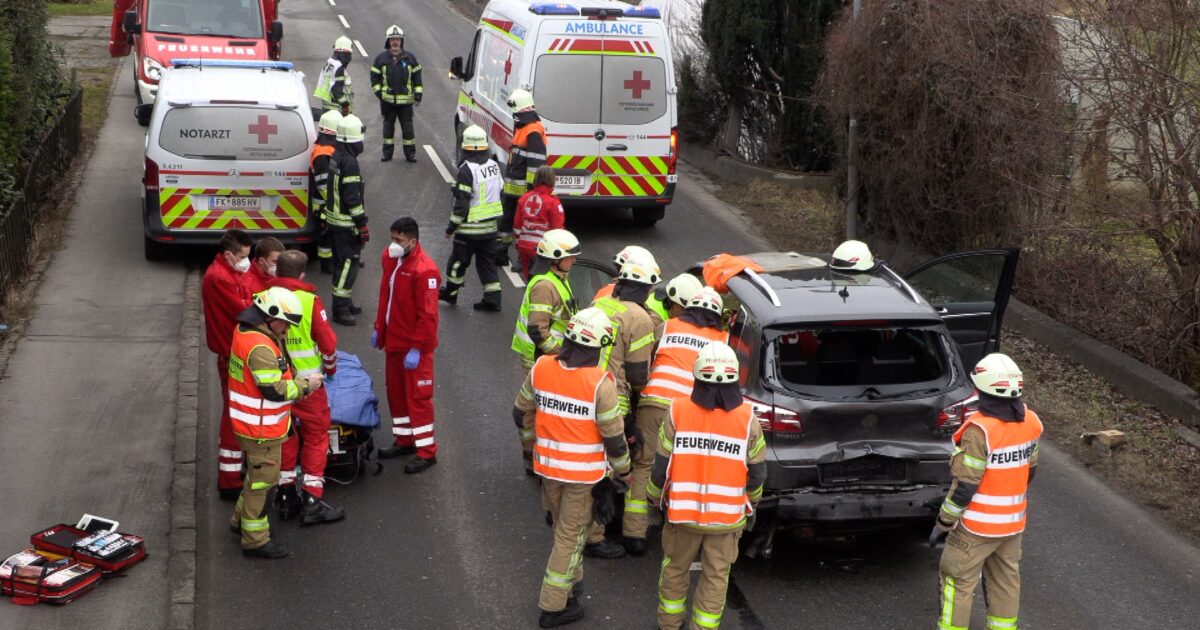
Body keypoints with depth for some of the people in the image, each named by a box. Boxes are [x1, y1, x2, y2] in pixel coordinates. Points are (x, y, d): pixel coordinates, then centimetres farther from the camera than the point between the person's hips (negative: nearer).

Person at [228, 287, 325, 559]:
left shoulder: (245, 332, 6)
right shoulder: (260, 348, -27)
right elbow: (275, 390, -26)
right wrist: (306, 385, -14)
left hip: (252, 422, 10)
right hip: (261, 429, -10)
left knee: (257, 473, 26)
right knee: (264, 479, 1)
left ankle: (242, 519, 42)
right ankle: (255, 540, 11)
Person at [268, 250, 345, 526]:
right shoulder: (309, 301, -14)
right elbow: (328, 341, -10)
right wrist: (330, 367, 10)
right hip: (307, 381, -4)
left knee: (285, 437, 17)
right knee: (316, 438, 8)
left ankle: (287, 497, 23)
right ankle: (312, 502, 6)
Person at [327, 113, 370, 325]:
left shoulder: (336, 157, 10)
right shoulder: (349, 163, -22)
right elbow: (353, 198, -23)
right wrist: (362, 224, -18)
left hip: (334, 219, 10)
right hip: (346, 224, -10)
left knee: (342, 262, 18)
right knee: (348, 264, -6)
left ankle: (344, 302, 28)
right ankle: (340, 309, -6)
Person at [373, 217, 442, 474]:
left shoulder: (424, 270, -24)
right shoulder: (390, 258, 3)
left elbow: (428, 315, -23)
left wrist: (417, 348, -22)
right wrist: (379, 328, 18)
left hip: (414, 347, -9)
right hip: (394, 341, 9)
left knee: (418, 397, -1)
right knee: (396, 392, 19)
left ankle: (426, 451, 9)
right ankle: (403, 440, 34)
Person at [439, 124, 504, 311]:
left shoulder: (467, 170, -20)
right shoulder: (494, 166, 4)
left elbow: (462, 203, -20)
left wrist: (452, 226, -11)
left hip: (470, 228, -7)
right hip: (490, 226, 7)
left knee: (458, 260, 11)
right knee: (488, 262, 13)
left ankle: (451, 292, 27)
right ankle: (492, 298, 10)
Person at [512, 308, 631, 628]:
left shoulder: (541, 368, -7)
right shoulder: (600, 382, -21)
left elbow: (522, 412, 6)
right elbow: (613, 435, -16)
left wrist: (532, 443, 24)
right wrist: (624, 470, 1)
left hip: (548, 465, 5)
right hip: (584, 472, -5)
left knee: (563, 527, 25)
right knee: (571, 535, 7)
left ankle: (571, 580, 43)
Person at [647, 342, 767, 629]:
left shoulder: (678, 411, -11)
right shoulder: (747, 418, -10)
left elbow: (662, 464, -5)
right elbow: (756, 471, -1)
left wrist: (655, 498, 12)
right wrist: (752, 504, 17)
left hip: (683, 510, 1)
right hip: (728, 516, -1)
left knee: (675, 570, 19)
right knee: (716, 577, 12)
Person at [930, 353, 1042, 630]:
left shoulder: (981, 430, -24)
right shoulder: (1029, 423, -2)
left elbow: (965, 484, -22)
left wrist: (943, 523, -13)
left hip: (978, 524, -7)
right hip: (1014, 521, 7)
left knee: (958, 580, 4)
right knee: (1006, 580, 19)